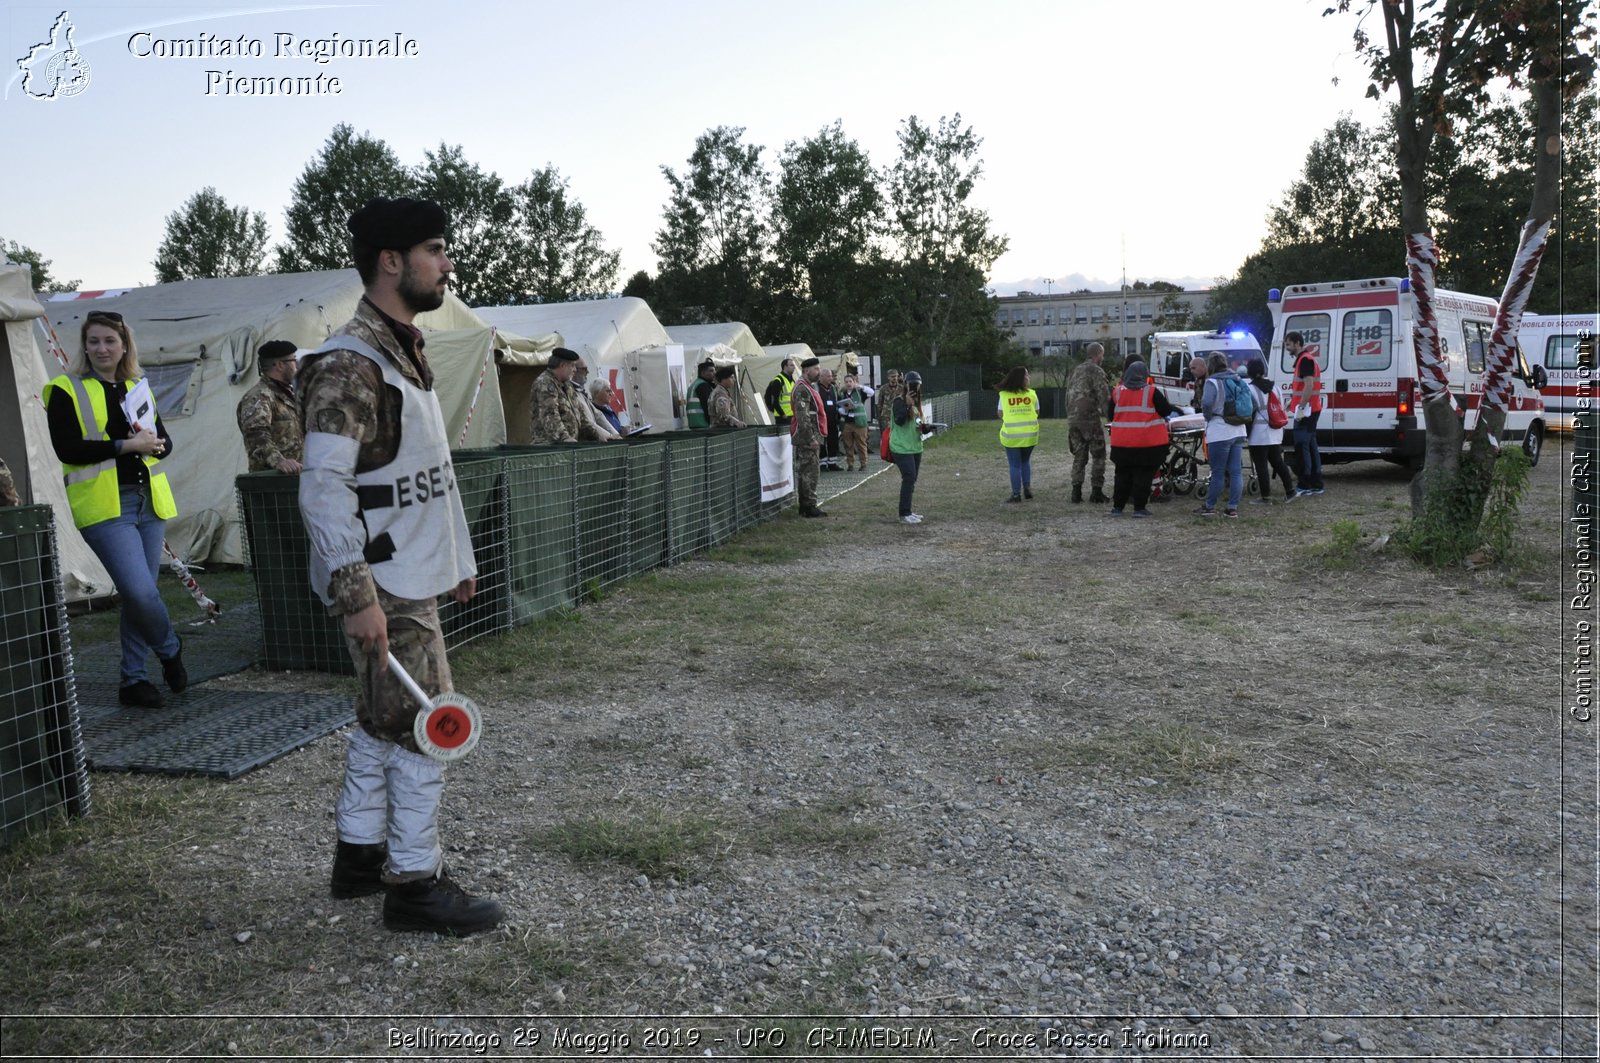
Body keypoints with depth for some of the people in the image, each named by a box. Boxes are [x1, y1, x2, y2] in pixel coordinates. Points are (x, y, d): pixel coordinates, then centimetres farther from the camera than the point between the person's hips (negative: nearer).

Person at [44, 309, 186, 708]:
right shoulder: (66, 391, 0)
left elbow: (165, 441, 14)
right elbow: (67, 449, -11)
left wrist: (154, 443, -9)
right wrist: (126, 445, -16)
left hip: (148, 502, 5)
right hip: (104, 507, -5)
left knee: (139, 594, 8)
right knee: (140, 591, -16)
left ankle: (134, 679, 18)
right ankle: (170, 649, 12)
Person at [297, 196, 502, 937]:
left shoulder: (405, 353, 14)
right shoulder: (348, 364, -18)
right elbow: (323, 489, -23)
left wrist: (458, 561, 19)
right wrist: (358, 596, -27)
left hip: (414, 578, 10)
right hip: (383, 587, -10)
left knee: (382, 722, 18)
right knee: (426, 729, -2)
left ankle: (359, 855, 32)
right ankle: (414, 883, 11)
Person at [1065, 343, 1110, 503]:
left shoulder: (1076, 371, 16)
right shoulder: (1096, 371, -8)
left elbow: (1068, 395, 18)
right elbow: (1104, 397, -16)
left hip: (1073, 419, 7)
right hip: (1091, 419, -7)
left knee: (1079, 457, 11)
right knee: (1099, 456, 2)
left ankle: (1076, 491, 6)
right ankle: (1096, 491, -1)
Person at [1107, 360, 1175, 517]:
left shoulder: (1117, 392, 3)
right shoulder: (1152, 392, -8)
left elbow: (1111, 416, 13)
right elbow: (1166, 411, -3)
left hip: (1122, 443, 3)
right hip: (1148, 443, -3)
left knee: (1122, 475, 13)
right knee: (1143, 475, 3)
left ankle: (1117, 506, 15)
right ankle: (1139, 507, 2)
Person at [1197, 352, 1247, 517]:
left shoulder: (1212, 382, -11)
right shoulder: (1238, 380, 12)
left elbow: (1207, 403, -26)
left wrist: (1208, 417, -9)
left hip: (1219, 433, -6)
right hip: (1238, 431, 7)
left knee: (1218, 472, 0)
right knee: (1236, 472, 6)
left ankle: (1209, 507, 10)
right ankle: (1233, 508, 9)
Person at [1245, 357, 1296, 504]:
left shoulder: (1250, 389, -12)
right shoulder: (1273, 387, 11)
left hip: (1259, 433, -7)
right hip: (1275, 433, 7)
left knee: (1261, 465, -1)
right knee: (1278, 462, 18)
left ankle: (1266, 497, 2)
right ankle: (1290, 491, 18)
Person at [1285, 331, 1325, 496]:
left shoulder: (1305, 360, -13)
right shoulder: (1305, 359, 20)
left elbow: (1309, 385, -23)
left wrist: (1300, 408, -24)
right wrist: (1292, 404, 25)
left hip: (1306, 410, -10)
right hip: (1309, 411, 10)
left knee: (1302, 447, -9)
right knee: (1310, 446, 11)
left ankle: (1305, 486, -8)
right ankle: (1316, 484, 14)